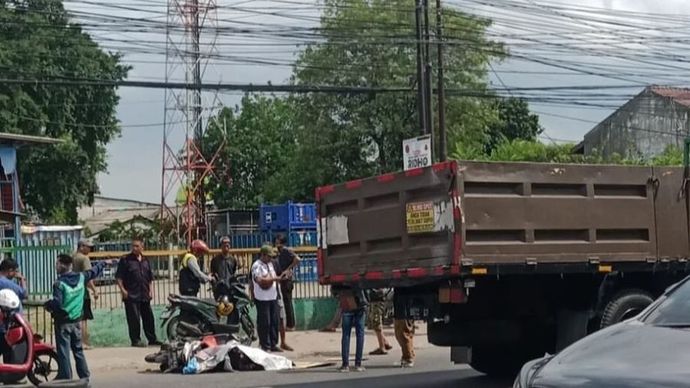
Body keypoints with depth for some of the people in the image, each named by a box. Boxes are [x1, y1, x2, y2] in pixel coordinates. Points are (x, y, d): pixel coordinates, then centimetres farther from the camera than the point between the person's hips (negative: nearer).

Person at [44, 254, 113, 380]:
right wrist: (103, 263, 35)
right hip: (77, 320, 6)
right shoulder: (81, 277, 1)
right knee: (78, 349, 16)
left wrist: (48, 305, -1)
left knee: (63, 351, -1)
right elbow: (93, 272, 18)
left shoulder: (59, 283, -17)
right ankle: (84, 374, 17)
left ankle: (65, 377, 0)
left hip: (63, 321, -6)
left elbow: (56, 303, -22)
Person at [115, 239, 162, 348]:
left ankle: (152, 339, 18)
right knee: (134, 319, -6)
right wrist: (123, 290, -13)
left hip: (145, 295, 6)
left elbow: (150, 278, 22)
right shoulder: (125, 260, -3)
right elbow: (119, 277, -5)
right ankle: (135, 340, 2)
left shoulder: (146, 261, 14)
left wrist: (151, 291, 12)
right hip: (131, 295, -6)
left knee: (148, 318, 10)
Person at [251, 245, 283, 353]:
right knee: (264, 323, -3)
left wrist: (278, 279, 4)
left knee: (274, 321, 10)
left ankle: (273, 344, 19)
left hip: (273, 297, 8)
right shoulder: (257, 266, -11)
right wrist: (273, 279, -23)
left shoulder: (270, 264, 15)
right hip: (262, 299, -8)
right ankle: (265, 346, 5)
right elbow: (259, 280, -23)